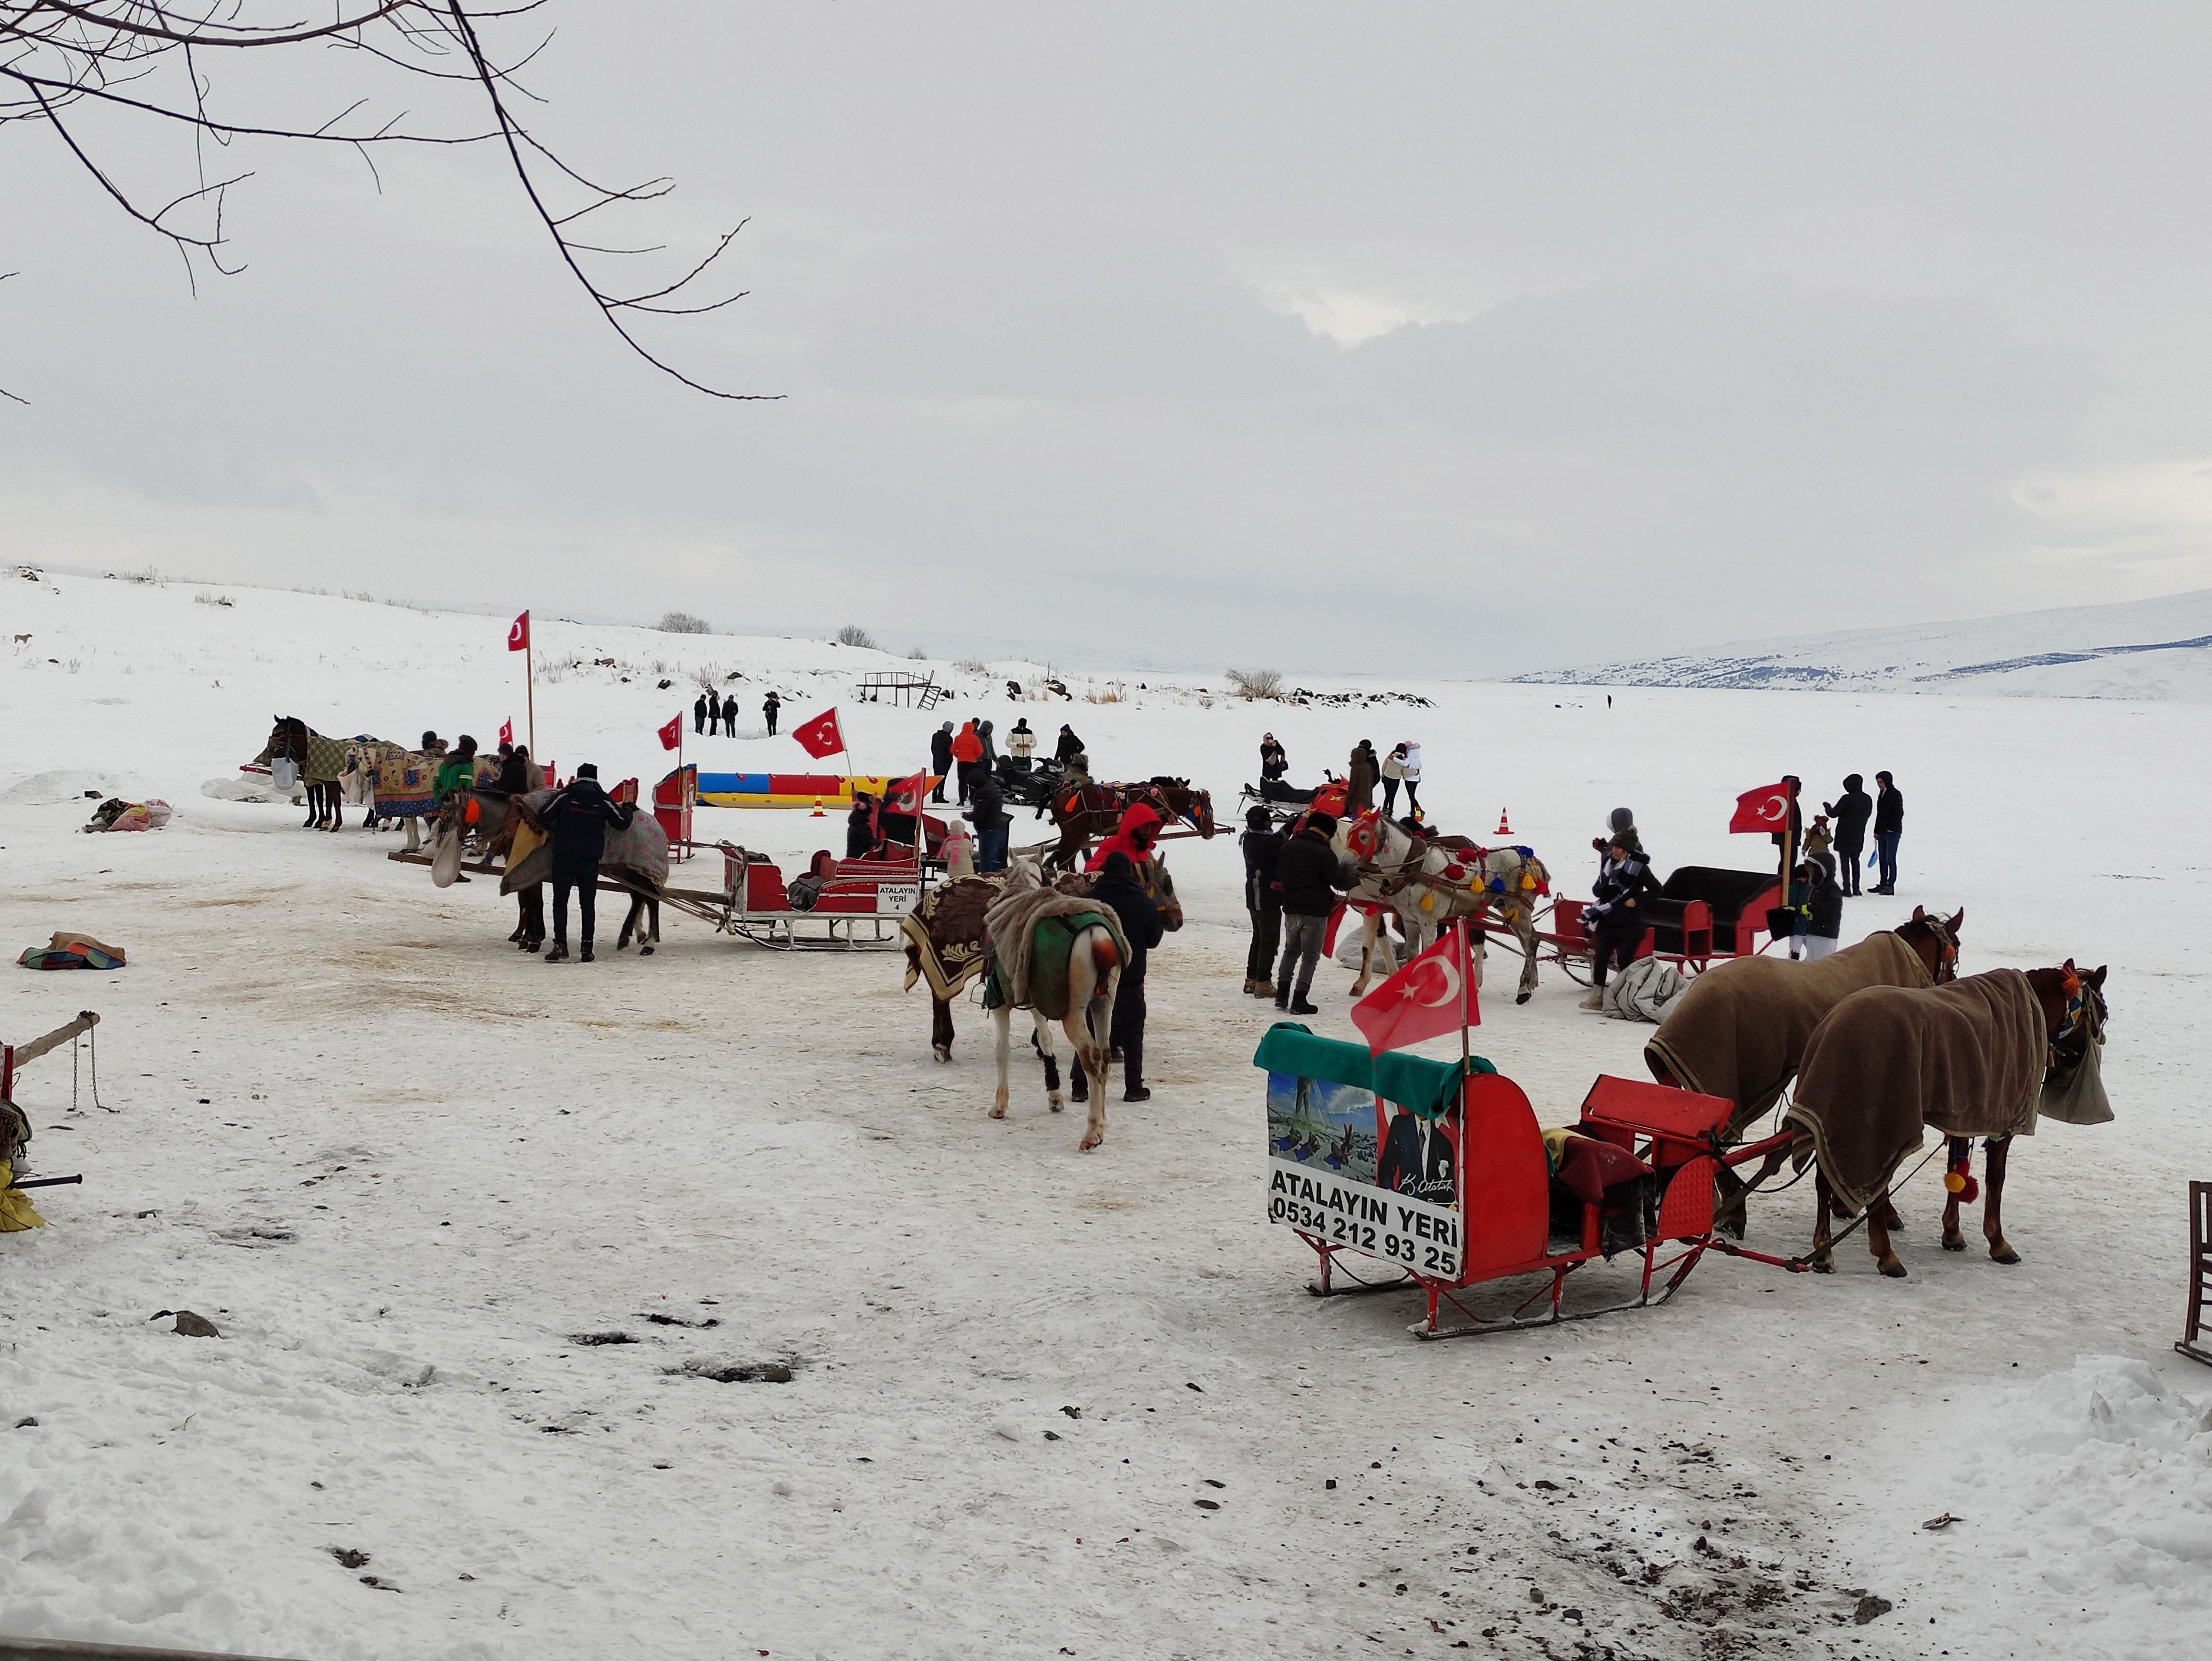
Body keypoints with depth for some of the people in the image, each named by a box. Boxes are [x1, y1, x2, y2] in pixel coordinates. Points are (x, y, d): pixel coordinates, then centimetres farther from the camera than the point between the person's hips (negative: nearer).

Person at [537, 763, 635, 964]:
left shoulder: (565, 795, -2)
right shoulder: (604, 800, -1)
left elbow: (544, 818, 1)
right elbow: (623, 823, 5)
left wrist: (554, 830, 21)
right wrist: (629, 809, 26)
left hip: (563, 857, -1)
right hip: (590, 860, 1)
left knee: (560, 901, 4)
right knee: (587, 904, 6)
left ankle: (560, 944, -4)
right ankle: (586, 948, 3)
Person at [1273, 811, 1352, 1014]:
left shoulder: (1288, 847, 5)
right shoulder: (1324, 853, -17)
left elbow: (1279, 875, 15)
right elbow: (1338, 881, -14)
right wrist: (1354, 879, 5)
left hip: (1291, 908, 6)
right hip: (1315, 912, -6)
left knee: (1291, 950, 21)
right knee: (1310, 955, 3)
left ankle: (1282, 995, 17)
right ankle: (1299, 1001, 1)